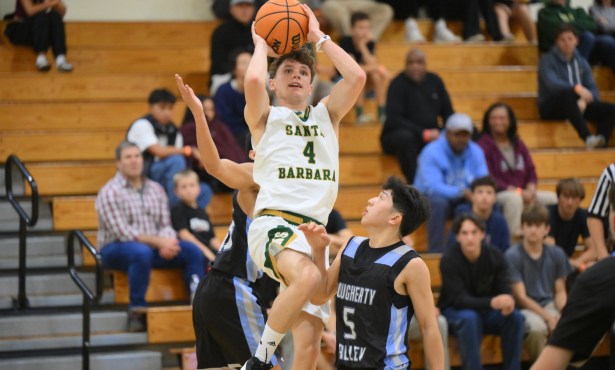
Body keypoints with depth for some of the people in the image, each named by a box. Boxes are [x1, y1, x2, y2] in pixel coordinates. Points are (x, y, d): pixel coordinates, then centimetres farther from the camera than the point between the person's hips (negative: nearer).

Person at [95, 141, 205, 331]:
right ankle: (136, 311, -32)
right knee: (142, 252, -39)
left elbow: (165, 224, 7)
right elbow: (123, 232, -18)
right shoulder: (110, 193, -9)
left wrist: (167, 242, -18)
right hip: (116, 249, -6)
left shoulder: (156, 189, 11)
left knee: (193, 251, -14)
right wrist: (158, 241, -24)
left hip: (154, 246, 6)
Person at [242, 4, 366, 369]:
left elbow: (357, 76, 6)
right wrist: (261, 45, 8)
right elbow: (253, 81, -11)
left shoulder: (327, 114, 22)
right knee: (309, 276, -37)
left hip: (314, 231, 5)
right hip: (273, 224, -4)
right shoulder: (264, 117, 11)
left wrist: (319, 36, 14)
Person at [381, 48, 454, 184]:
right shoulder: (398, 84, -9)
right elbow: (394, 120, -18)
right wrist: (423, 133, -25)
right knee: (405, 137, -39)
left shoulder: (435, 81, 8)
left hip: (431, 135, 5)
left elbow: (448, 112, 10)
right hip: (397, 135, -5)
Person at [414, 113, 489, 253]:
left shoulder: (476, 152, 0)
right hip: (430, 198, -5)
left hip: (464, 199, 5)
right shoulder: (432, 152, -18)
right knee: (438, 202, -39)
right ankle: (436, 253, -33)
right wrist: (461, 192, -42)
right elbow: (432, 187, -29)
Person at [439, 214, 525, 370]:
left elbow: (505, 291, -11)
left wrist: (507, 302, -38)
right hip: (455, 310, -4)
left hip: (486, 310, 4)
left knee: (515, 317, -23)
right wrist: (491, 302, -44)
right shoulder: (449, 260, -20)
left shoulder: (496, 256, -8)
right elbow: (459, 300, -26)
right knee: (469, 319, -37)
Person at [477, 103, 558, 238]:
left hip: (523, 193, 7)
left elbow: (531, 172, 15)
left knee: (551, 198, -11)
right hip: (496, 195, -7)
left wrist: (530, 190, -8)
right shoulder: (483, 145, -7)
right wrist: (516, 191, -17)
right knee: (514, 198, -38)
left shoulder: (518, 144, 16)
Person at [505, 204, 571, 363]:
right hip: (525, 308, -4)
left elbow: (560, 292, 8)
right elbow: (521, 297, -10)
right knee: (537, 327, -39)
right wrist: (548, 317, -19)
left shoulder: (557, 254, 5)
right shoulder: (513, 256, -8)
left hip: (550, 305, 4)